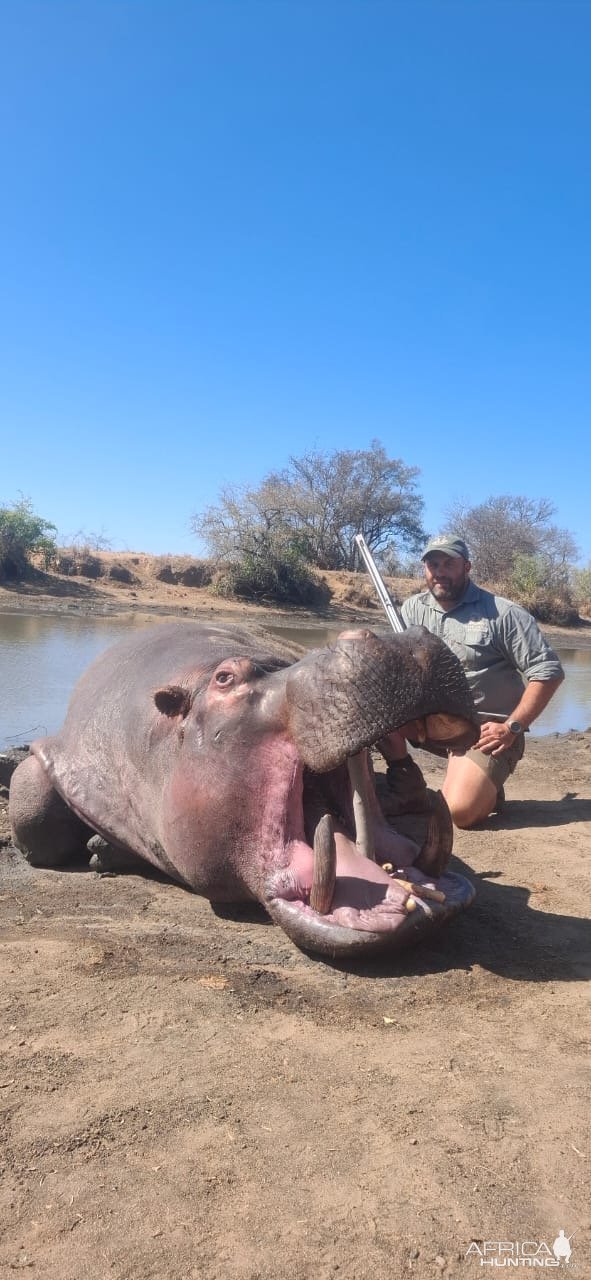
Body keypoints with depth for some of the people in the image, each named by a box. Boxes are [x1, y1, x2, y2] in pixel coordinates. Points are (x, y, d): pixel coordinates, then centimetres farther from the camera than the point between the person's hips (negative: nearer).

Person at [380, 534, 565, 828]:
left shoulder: (503, 613, -9)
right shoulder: (413, 609, 6)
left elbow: (548, 671, -10)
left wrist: (512, 727, -16)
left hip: (485, 729, -4)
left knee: (458, 811, -23)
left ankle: (487, 784, 12)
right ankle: (401, 775, 0)